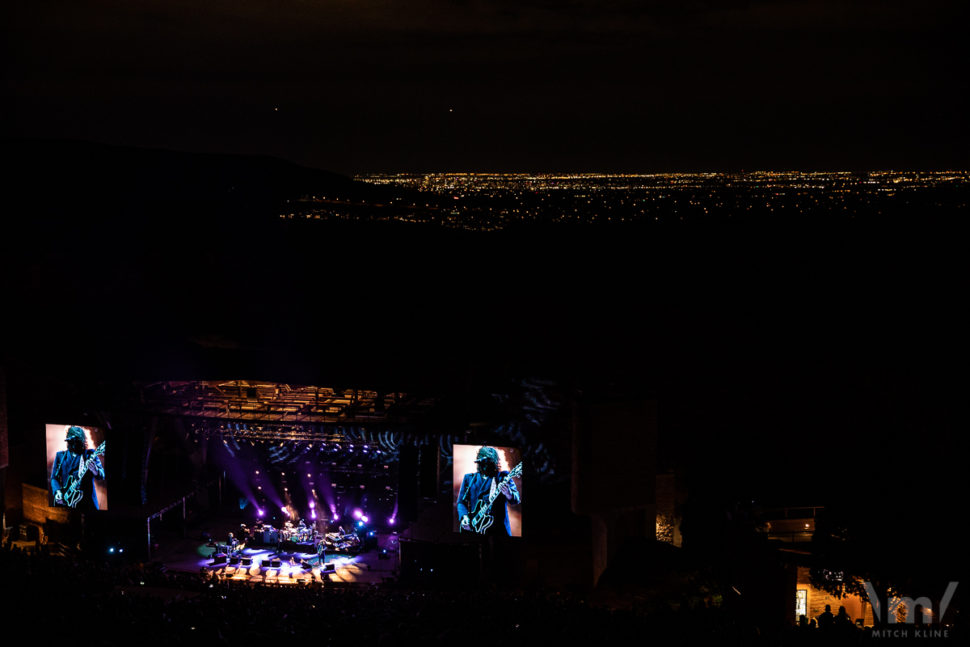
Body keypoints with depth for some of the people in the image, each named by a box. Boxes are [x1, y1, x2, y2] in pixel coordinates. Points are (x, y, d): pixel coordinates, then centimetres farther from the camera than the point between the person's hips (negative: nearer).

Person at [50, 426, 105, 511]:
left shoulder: (90, 455, 6)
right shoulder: (60, 456, 14)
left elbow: (102, 476, -3)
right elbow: (54, 477, 13)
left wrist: (95, 471, -26)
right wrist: (57, 492, -6)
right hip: (64, 501, 2)